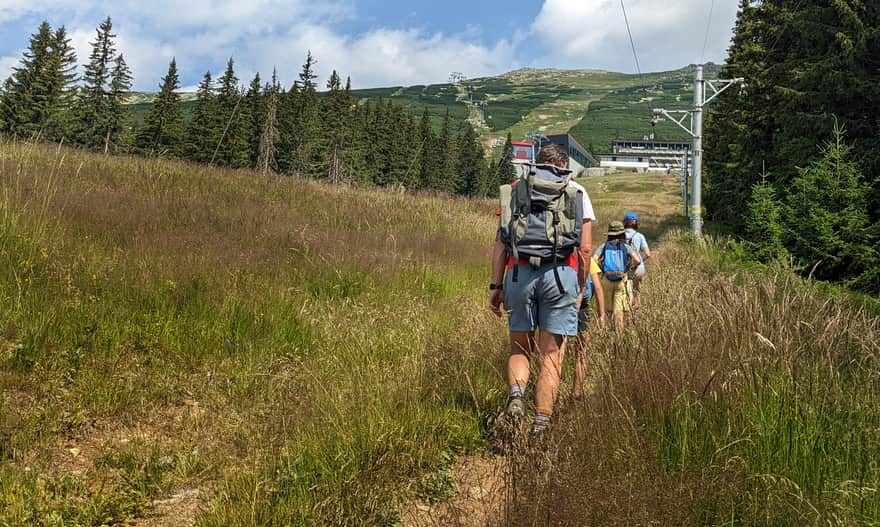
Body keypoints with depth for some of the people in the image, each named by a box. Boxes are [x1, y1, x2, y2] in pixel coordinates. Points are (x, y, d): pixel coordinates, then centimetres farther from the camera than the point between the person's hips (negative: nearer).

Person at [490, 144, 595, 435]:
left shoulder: (514, 189, 17)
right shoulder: (577, 192, 14)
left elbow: (500, 242, 8)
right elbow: (585, 247, 6)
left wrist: (496, 285, 9)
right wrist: (580, 287, 15)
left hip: (519, 272, 1)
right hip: (560, 273, -1)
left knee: (519, 348, 16)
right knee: (551, 355, 5)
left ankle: (516, 391, -10)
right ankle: (541, 423, 3)